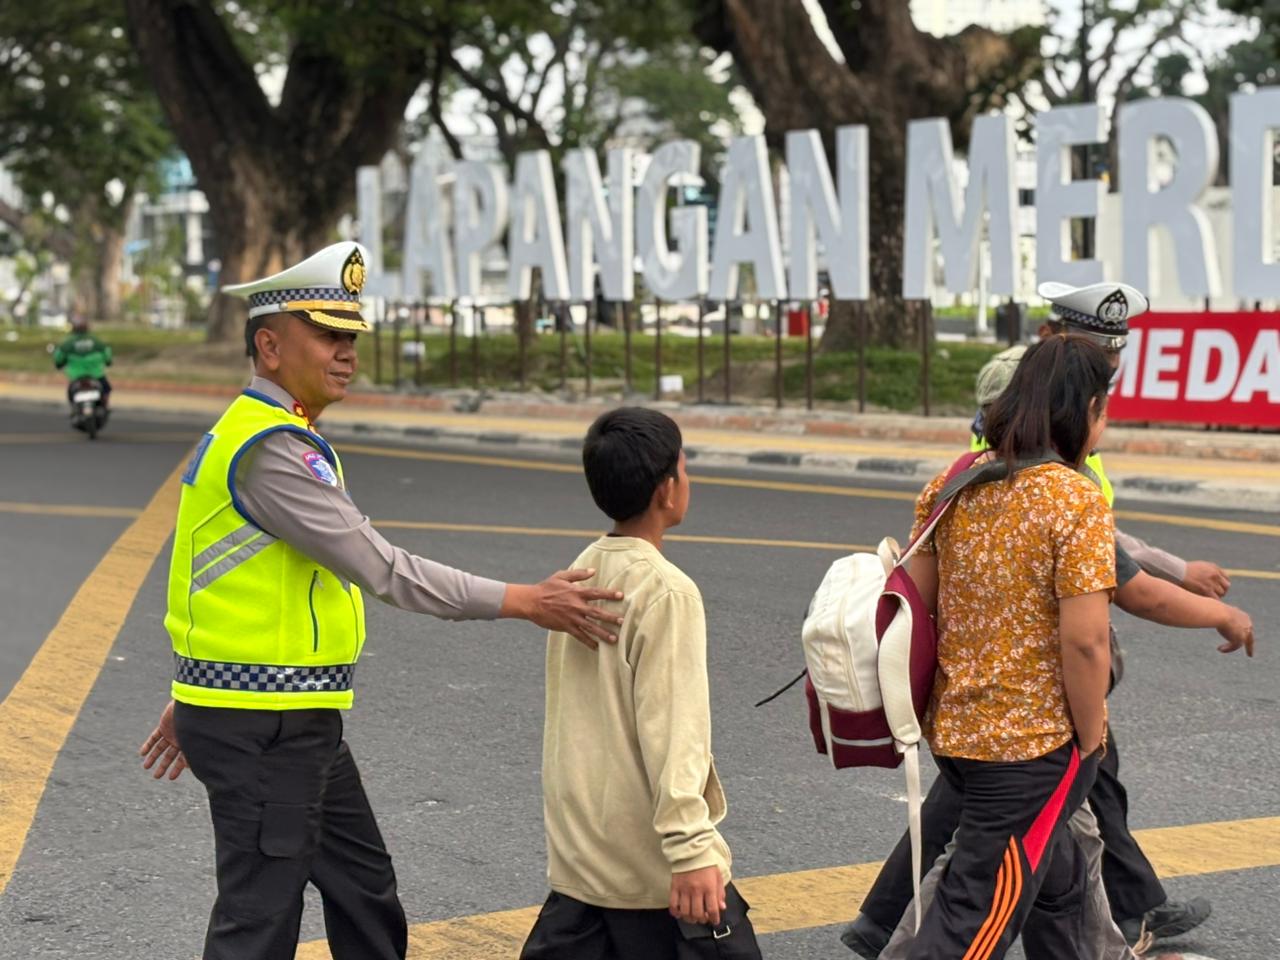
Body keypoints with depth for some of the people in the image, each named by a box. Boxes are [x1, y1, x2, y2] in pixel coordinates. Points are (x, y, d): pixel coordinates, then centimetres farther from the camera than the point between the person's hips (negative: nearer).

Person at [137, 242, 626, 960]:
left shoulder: (274, 436, 14)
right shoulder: (269, 449, -20)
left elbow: (227, 570, 21)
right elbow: (381, 568, -24)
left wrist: (193, 700, 26)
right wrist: (522, 602, -22)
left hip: (302, 724, 10)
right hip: (262, 728, -10)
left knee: (366, 893, 18)